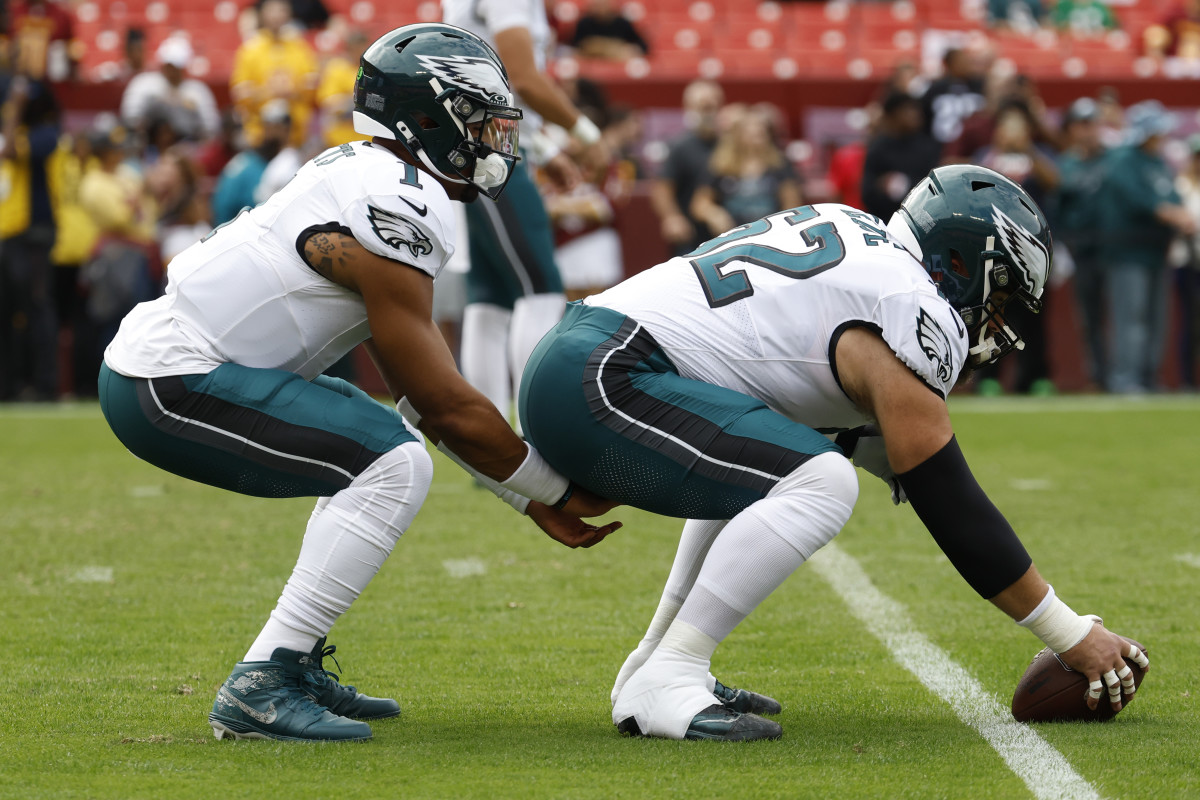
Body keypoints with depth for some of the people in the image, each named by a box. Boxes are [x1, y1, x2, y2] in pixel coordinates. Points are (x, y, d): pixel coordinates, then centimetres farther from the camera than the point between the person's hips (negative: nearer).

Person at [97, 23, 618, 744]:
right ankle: (259, 687, -18)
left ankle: (297, 667, 17)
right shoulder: (395, 213, -17)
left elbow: (425, 389, 18)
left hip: (171, 358, 11)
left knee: (380, 441, 21)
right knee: (394, 464, -18)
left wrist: (532, 495, 15)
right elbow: (446, 405, -14)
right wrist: (555, 490, -1)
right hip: (169, 386, -11)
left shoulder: (376, 181, 14)